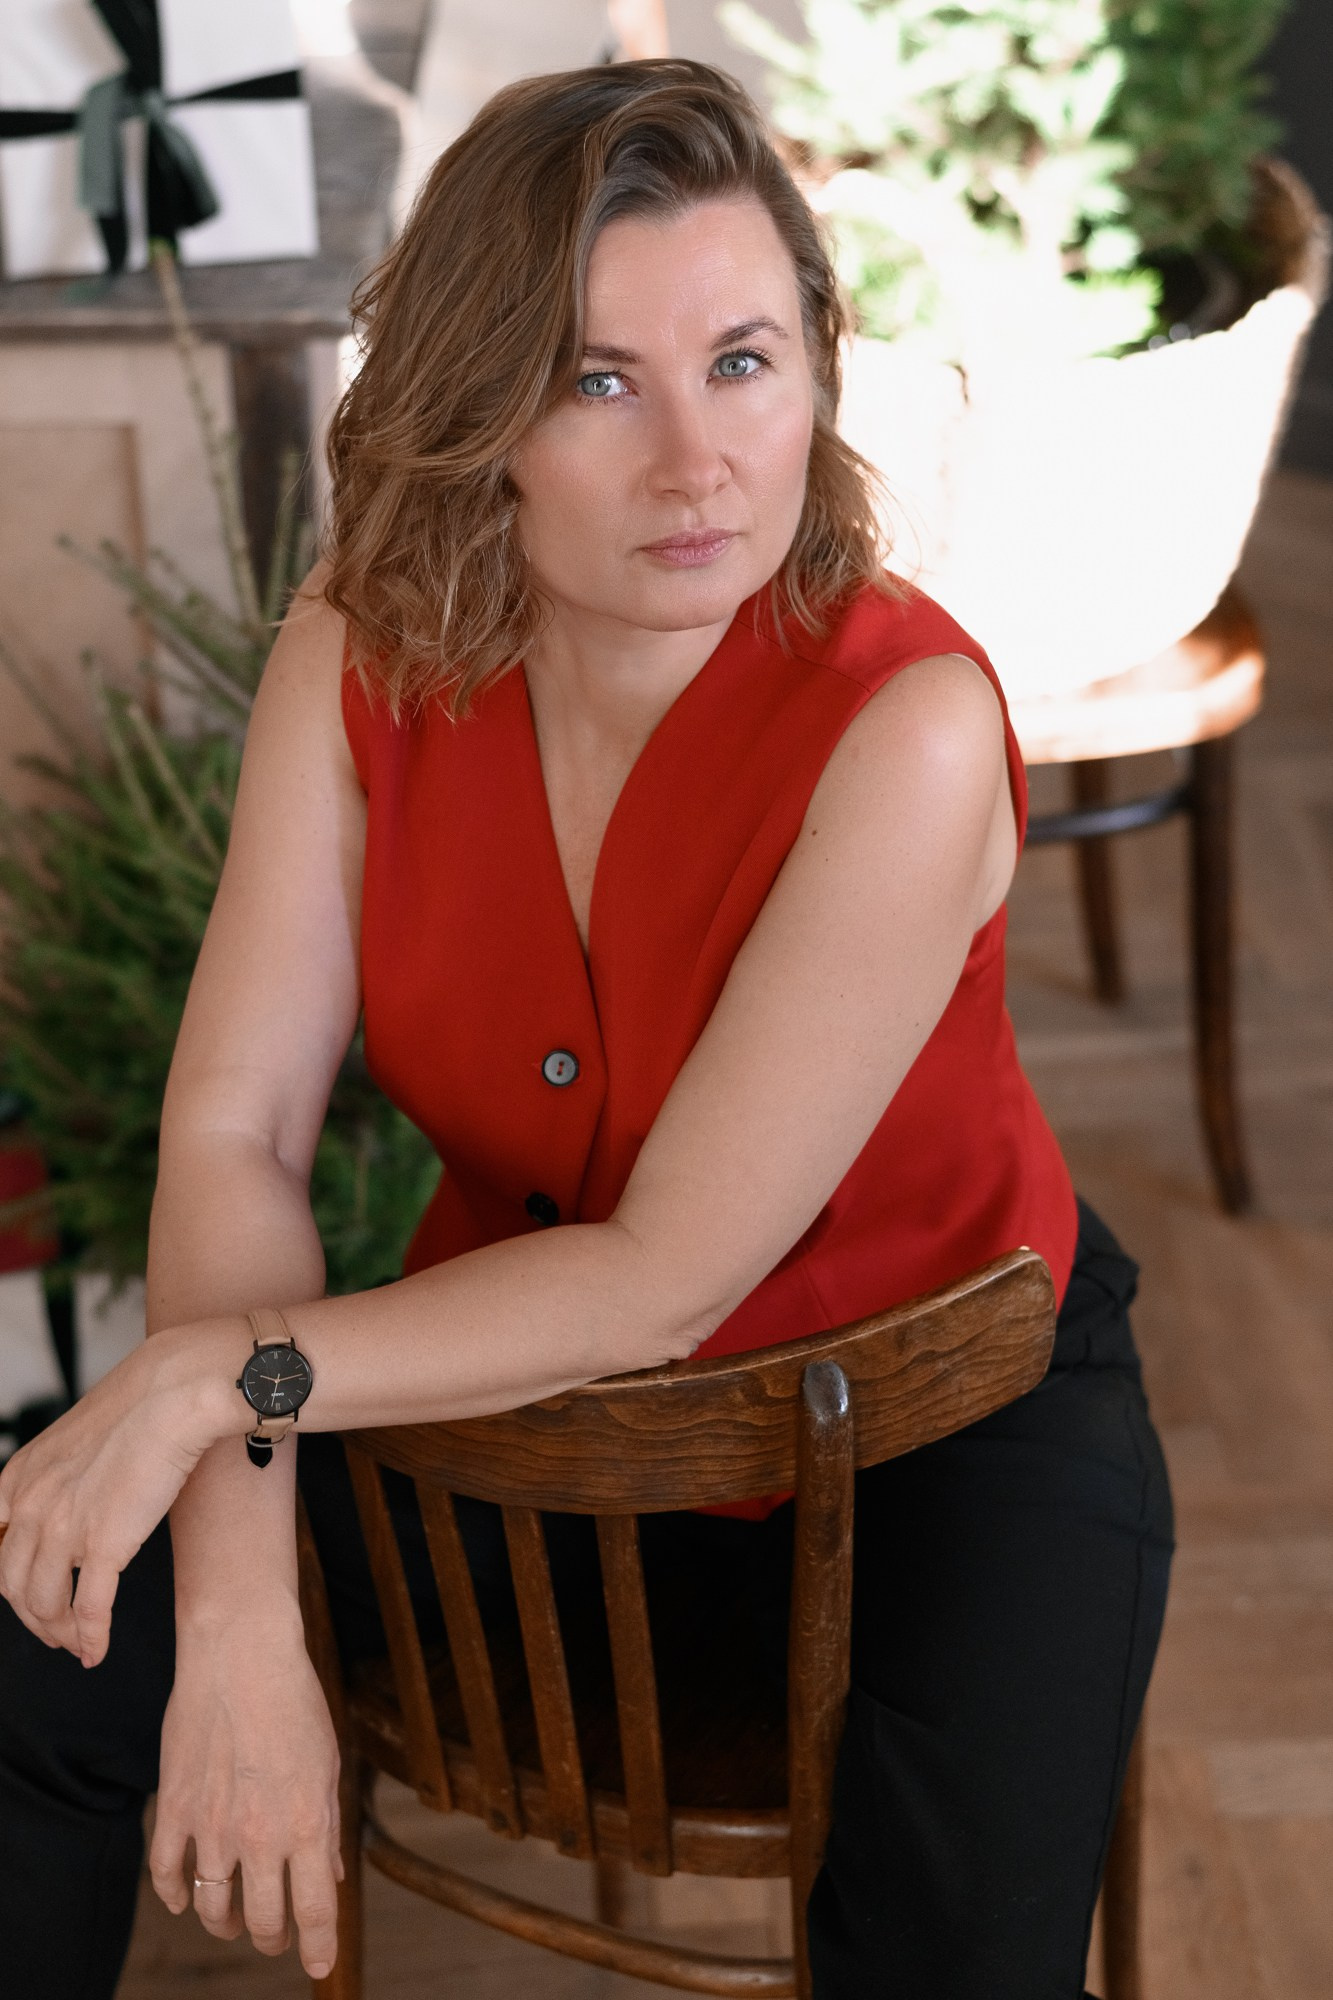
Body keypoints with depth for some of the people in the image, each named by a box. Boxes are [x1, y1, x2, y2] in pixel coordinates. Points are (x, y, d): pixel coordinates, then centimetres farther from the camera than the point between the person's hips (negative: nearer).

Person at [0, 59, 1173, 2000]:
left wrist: (217, 1371, -27)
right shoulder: (364, 652, -14)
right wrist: (240, 1620, -27)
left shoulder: (906, 723, -29)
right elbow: (234, 1128, -17)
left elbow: (670, 1276, -27)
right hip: (529, 1355, 4)